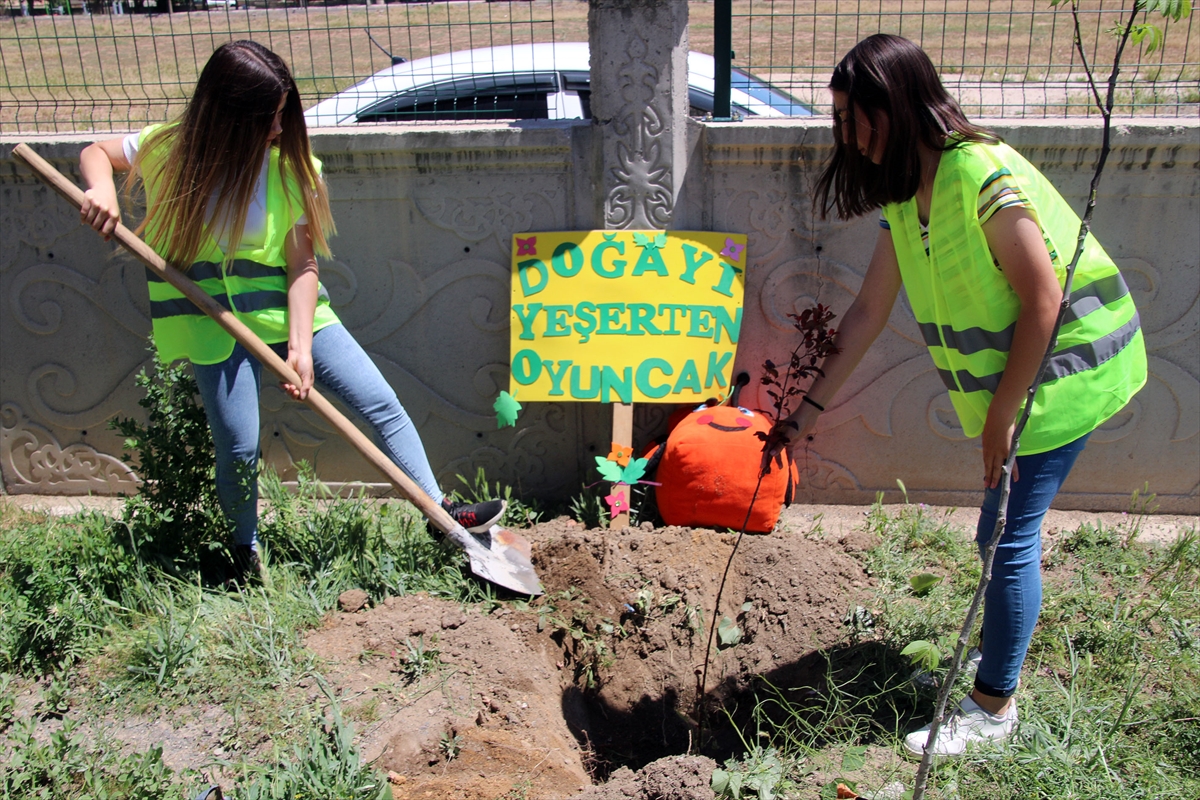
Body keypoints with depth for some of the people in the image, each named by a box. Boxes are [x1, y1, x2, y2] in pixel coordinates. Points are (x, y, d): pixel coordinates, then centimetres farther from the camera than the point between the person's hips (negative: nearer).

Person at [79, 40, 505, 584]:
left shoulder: (290, 166, -6)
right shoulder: (171, 150, -6)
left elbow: (302, 264, -9)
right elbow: (95, 152, 11)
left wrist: (300, 346, -17)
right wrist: (102, 190, -13)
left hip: (288, 309, 2)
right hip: (213, 319, -1)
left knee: (381, 403, -3)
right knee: (238, 446, -6)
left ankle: (439, 509, 11)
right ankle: (246, 551, 23)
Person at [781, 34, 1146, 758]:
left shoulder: (982, 175, -26)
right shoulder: (905, 196, 2)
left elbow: (1043, 298, -25)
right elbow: (870, 310, 6)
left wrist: (1003, 412, -20)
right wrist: (812, 408, 6)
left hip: (1063, 369, -8)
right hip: (1007, 382, 8)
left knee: (1009, 536, -2)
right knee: (1005, 529, 19)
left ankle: (995, 706, 14)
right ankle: (998, 651, 40)